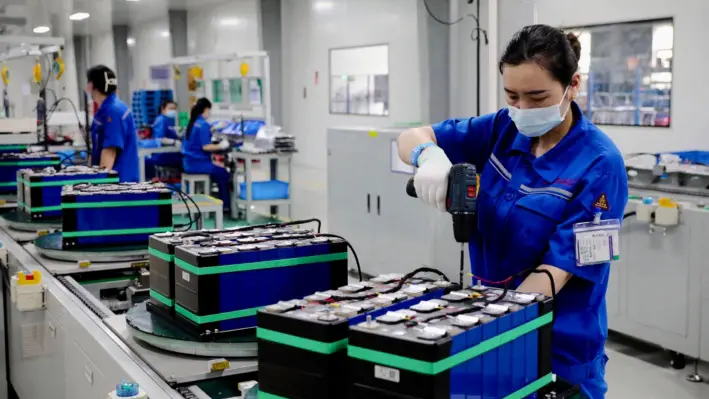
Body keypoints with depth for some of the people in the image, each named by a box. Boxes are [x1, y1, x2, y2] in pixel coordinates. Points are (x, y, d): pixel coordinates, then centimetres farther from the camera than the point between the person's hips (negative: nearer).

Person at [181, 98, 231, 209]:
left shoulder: (193, 122, 9)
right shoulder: (203, 124, -17)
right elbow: (205, 147, -22)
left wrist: (212, 130, 34)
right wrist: (220, 146, -10)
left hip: (188, 162, 9)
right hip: (197, 163, -9)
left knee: (218, 172, 26)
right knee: (224, 174, 8)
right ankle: (224, 205, 11)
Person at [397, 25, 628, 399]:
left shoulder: (600, 165, -18)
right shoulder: (504, 129, -3)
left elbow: (557, 270, -22)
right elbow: (410, 139, 0)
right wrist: (429, 155, -23)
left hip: (559, 348, -5)